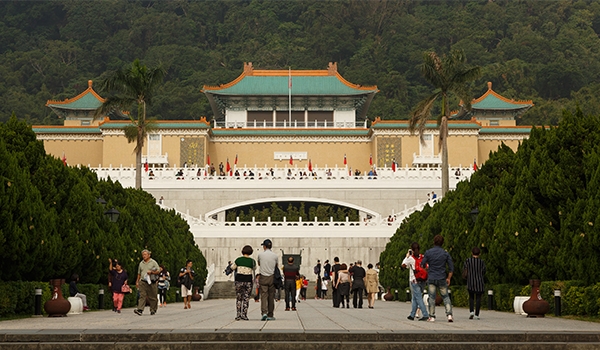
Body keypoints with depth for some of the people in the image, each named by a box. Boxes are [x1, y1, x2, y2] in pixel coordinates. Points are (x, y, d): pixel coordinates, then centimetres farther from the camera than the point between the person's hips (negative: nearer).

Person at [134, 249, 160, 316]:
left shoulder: (153, 262, 2)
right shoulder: (141, 263, 15)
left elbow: (158, 271, -2)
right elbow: (139, 273, 23)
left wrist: (151, 272, -17)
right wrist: (137, 281, 19)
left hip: (151, 282, -3)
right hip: (142, 282, 3)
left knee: (152, 297, 4)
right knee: (142, 296, -10)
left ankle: (153, 310, 18)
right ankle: (140, 310, -20)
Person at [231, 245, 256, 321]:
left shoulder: (238, 260, -3)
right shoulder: (252, 261, -4)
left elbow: (232, 267, 12)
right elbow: (254, 268, 16)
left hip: (239, 280, 1)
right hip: (248, 280, -1)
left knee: (238, 298, 11)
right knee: (246, 299, 7)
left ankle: (238, 315, 7)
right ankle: (244, 315, 3)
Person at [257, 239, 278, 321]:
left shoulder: (260, 255, -3)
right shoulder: (275, 255, -1)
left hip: (263, 277, -1)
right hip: (272, 277, 1)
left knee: (263, 295, -3)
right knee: (271, 296, 6)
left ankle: (264, 312, -20)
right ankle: (270, 315, 9)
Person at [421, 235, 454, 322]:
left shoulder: (428, 252, -3)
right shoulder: (445, 253, 1)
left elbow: (422, 265, 1)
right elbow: (451, 267, 2)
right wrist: (448, 278, 12)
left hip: (431, 279, -1)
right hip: (442, 279, 1)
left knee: (432, 298, 4)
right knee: (446, 297, 8)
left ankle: (432, 316, 4)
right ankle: (449, 315, -4)